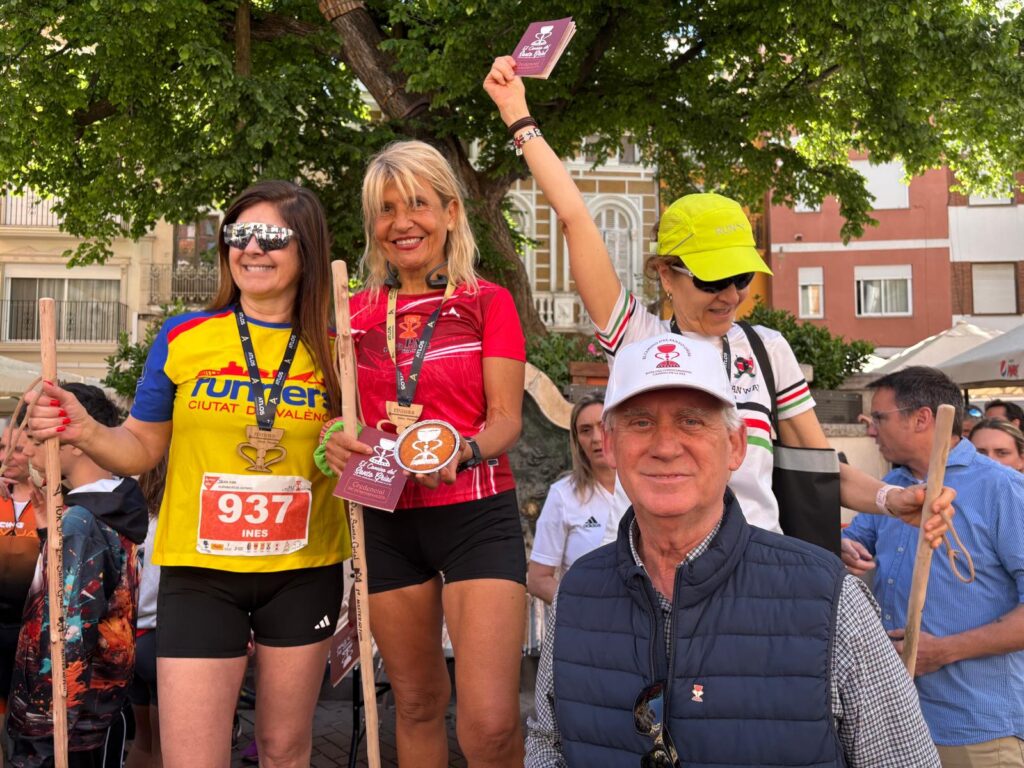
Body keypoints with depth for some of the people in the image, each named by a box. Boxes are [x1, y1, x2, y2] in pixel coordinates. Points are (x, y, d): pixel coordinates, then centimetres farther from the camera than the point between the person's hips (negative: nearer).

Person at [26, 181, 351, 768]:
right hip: (200, 572, -1)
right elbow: (143, 449, 5)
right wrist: (84, 432, -14)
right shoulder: (184, 338, -2)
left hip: (305, 574, 1)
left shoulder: (335, 350, -1)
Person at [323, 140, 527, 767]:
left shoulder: (488, 302, 1)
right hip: (388, 520, 4)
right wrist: (335, 441, -8)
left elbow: (507, 417, -5)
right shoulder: (357, 312, 10)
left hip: (477, 511, -3)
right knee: (417, 704, 15)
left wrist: (462, 451, -26)